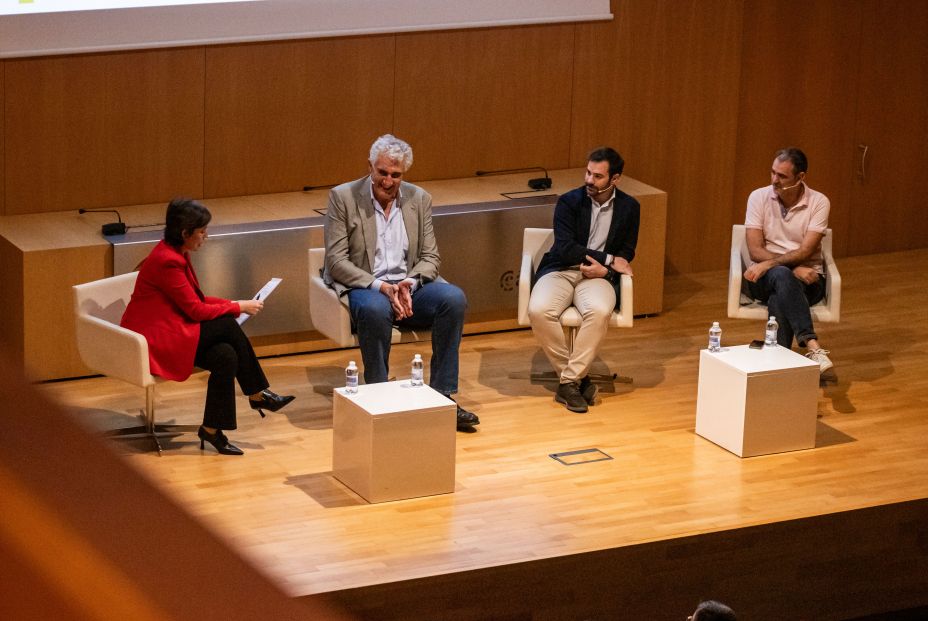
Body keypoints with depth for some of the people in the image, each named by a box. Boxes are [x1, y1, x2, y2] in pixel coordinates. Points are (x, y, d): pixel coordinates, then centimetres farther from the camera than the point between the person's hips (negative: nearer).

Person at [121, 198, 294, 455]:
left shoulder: (176, 254, 8)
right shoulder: (167, 261, -22)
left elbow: (196, 300, 14)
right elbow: (195, 310, -19)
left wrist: (233, 304, 0)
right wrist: (238, 307, -8)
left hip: (170, 330, 9)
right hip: (153, 339, -9)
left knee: (226, 355, -13)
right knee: (227, 327, -19)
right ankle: (257, 394, -7)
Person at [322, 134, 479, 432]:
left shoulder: (419, 199, 7)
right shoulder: (343, 197, -4)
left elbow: (430, 257, 7)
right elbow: (336, 260, -9)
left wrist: (409, 284, -16)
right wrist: (380, 287, -22)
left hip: (409, 285, 4)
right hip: (363, 286, -4)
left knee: (454, 298, -25)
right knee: (375, 309, -39)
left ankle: (442, 396, -19)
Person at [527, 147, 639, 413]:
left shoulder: (629, 208, 7)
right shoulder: (569, 202, -1)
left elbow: (625, 256, 10)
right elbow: (565, 249, -10)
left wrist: (604, 269, -12)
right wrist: (608, 259, -12)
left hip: (598, 276, 0)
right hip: (560, 271, 0)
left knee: (600, 311, -36)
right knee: (539, 311, -32)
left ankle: (569, 381, -23)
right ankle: (579, 377, -16)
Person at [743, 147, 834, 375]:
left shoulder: (819, 202, -5)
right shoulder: (759, 197, -1)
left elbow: (805, 252, -13)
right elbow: (755, 251, -7)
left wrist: (769, 264, -25)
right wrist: (793, 268, -19)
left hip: (806, 278, 0)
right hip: (765, 278, 0)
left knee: (779, 299, -37)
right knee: (782, 276, -38)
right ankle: (812, 345, -52)